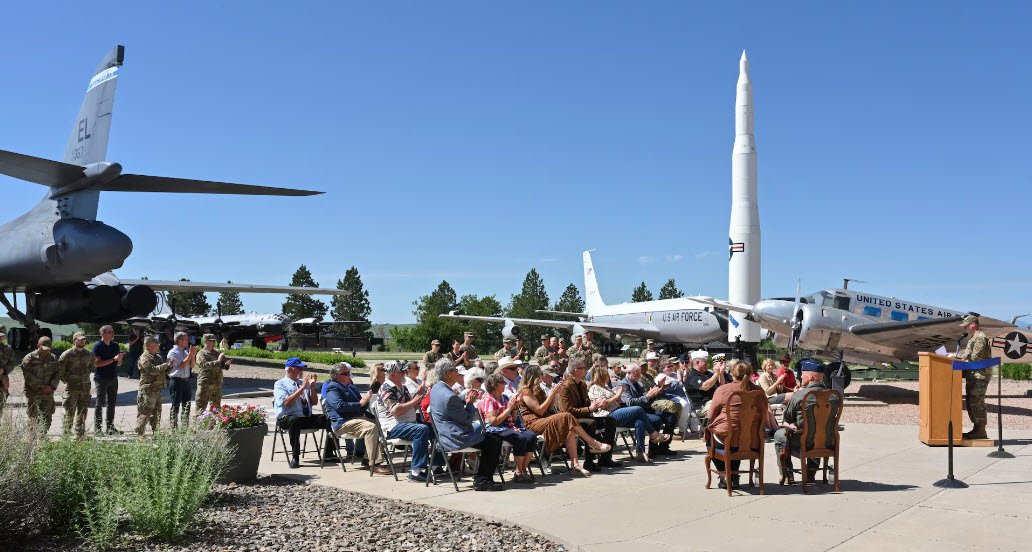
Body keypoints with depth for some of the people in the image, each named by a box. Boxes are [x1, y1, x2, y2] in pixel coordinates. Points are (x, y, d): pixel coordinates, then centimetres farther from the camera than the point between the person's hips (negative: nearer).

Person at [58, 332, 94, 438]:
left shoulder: (89, 354, 7)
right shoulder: (67, 354, -8)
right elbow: (59, 369, -4)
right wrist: (67, 380, -4)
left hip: (85, 387, 5)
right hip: (71, 388, -5)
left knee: (82, 412, 9)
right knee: (70, 412, -3)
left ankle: (80, 435, 18)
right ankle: (67, 433, 6)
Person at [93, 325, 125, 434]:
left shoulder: (115, 345, 12)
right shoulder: (97, 346, -8)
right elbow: (96, 363, -17)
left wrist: (120, 359, -4)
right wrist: (113, 359, -19)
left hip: (113, 378, 7)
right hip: (101, 379, -7)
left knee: (111, 403, 10)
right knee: (100, 404, -3)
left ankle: (110, 427, 16)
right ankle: (97, 428, 1)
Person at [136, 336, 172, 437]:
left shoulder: (158, 356, 18)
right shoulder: (144, 358, -9)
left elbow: (167, 371, 20)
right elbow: (152, 370, -24)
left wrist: (170, 365, -1)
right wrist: (166, 364, -19)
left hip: (157, 389, 9)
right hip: (148, 390, -9)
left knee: (157, 413, 14)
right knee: (145, 413, -7)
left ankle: (156, 431, 22)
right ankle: (139, 433, -3)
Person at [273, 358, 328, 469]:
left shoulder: (303, 382, 17)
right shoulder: (280, 384, 2)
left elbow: (314, 402, 12)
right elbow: (286, 402, -15)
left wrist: (312, 386, -2)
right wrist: (302, 388, -15)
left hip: (307, 418, 5)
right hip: (287, 418, -5)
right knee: (295, 420, -40)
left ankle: (328, 453, -2)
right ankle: (295, 457, -34)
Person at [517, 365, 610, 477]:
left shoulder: (536, 390, 23)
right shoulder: (526, 392, -7)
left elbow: (548, 408, 20)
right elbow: (540, 410, -14)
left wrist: (555, 394, 6)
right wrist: (552, 394, -11)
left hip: (543, 421, 9)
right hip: (533, 424, -9)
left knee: (570, 430, -20)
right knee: (567, 417, -25)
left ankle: (575, 463, -28)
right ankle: (593, 443, -15)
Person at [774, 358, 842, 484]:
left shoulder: (799, 395, -18)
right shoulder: (834, 396, -4)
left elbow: (788, 418, -3)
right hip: (827, 443, 5)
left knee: (779, 434, 24)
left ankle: (787, 475, 23)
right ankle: (811, 472, 40)